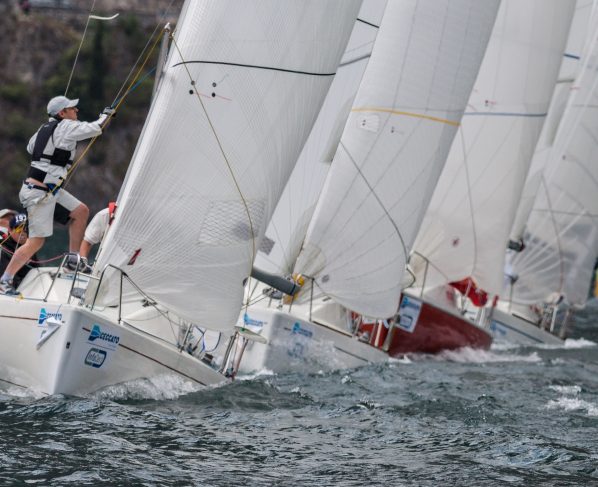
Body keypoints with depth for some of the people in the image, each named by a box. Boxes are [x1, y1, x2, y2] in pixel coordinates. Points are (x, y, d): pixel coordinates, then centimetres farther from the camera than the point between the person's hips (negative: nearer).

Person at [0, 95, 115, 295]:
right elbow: (95, 128, -14)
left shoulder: (45, 128, 11)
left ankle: (73, 261, 15)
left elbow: (30, 148, 26)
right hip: (40, 193, -10)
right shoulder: (66, 127, -13)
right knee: (36, 242, -6)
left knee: (81, 211, 11)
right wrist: (106, 115, 5)